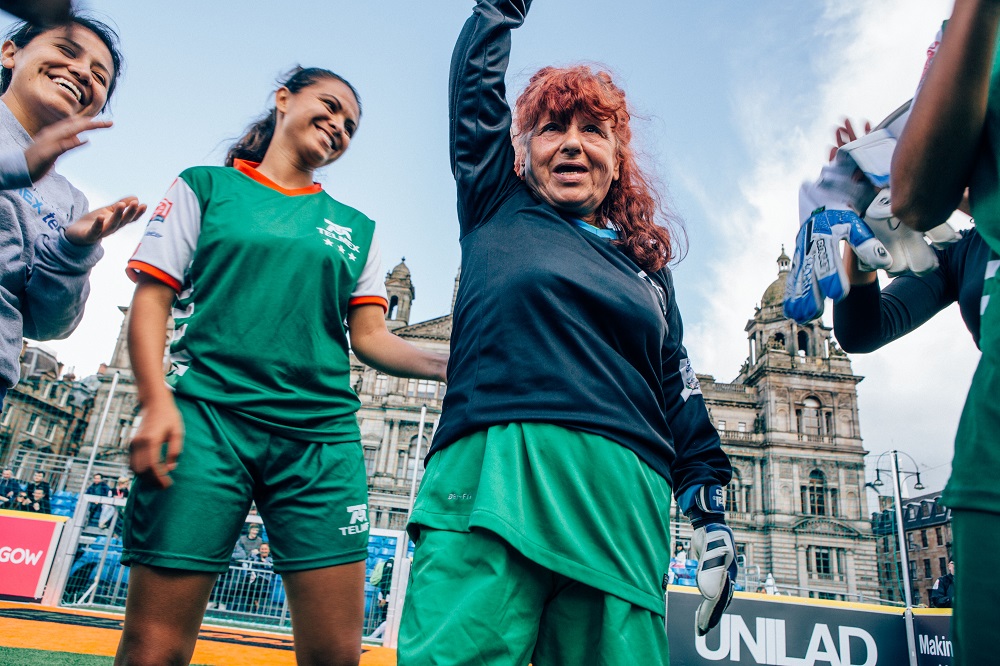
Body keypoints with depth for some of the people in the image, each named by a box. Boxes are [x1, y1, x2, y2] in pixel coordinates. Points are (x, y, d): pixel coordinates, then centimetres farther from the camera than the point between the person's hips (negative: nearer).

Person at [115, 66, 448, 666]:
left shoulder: (356, 228, 20)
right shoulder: (206, 187, 14)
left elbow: (369, 336, 11)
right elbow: (152, 298, 6)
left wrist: (446, 366, -7)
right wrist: (157, 400, -10)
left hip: (322, 436, 3)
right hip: (208, 418, -2)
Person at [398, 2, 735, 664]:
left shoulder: (647, 267, 23)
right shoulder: (499, 211, 18)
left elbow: (681, 398, 21)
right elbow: (476, 79, 20)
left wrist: (712, 511, 15)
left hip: (621, 498, 3)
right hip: (494, 471, -2)